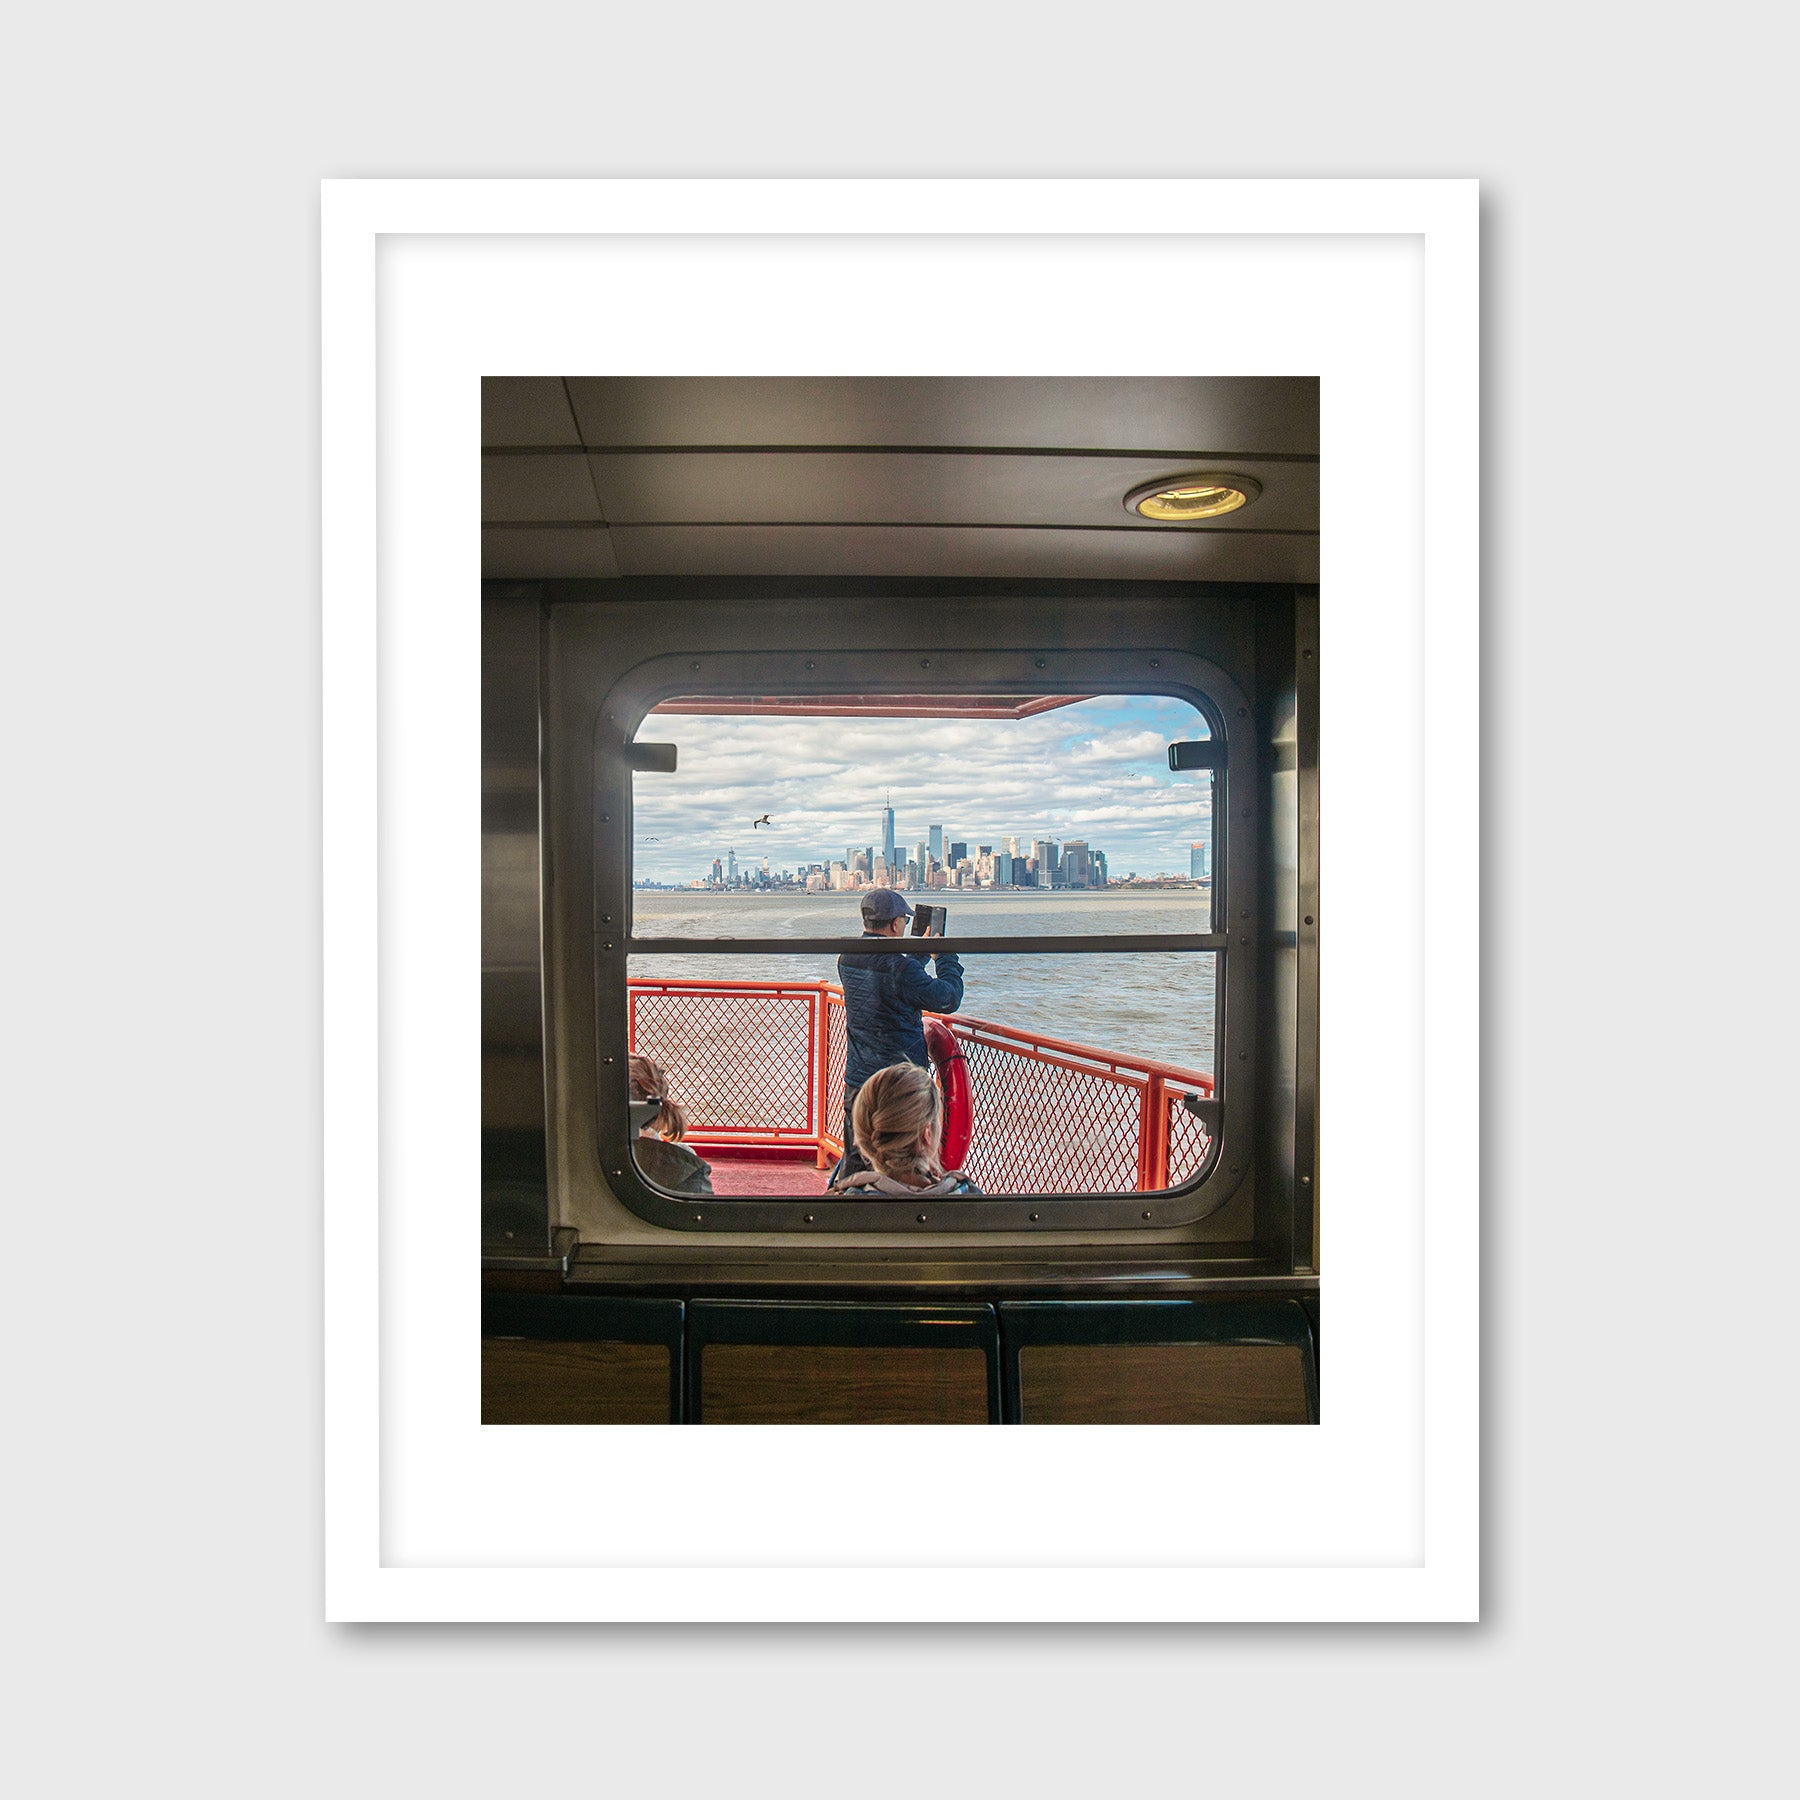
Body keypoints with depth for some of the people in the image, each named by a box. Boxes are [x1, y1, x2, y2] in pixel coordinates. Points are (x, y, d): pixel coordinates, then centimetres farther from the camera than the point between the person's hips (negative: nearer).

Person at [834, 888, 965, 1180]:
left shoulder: (846, 961, 2)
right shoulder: (900, 968, -21)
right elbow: (948, 999, -12)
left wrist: (921, 952, 24)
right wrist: (944, 956, 1)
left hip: (857, 1080, 7)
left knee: (854, 1162, 17)